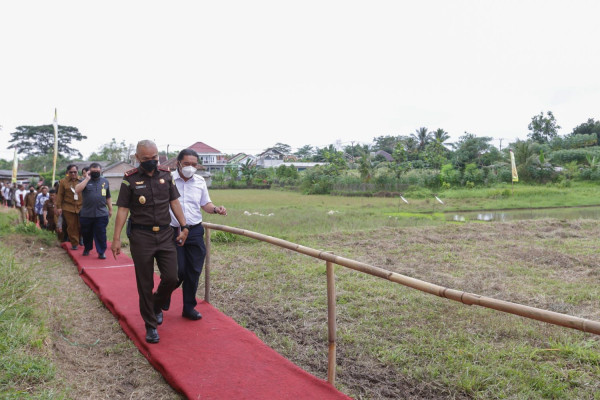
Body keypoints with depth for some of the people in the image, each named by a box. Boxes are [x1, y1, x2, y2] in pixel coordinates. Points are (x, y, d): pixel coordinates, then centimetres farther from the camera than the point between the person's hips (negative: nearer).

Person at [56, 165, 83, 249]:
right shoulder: (63, 181, 4)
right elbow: (60, 195, 5)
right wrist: (58, 207, 0)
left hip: (80, 207, 0)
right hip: (68, 208, 0)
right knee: (71, 227, 2)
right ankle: (74, 244, 11)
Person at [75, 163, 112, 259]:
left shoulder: (105, 181, 10)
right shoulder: (85, 181, 2)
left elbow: (108, 197, 17)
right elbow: (77, 190, -18)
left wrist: (110, 209, 16)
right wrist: (87, 179, -15)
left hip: (101, 214, 1)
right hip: (86, 214, 0)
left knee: (101, 234, -2)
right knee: (86, 233, 12)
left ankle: (101, 252, 5)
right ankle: (87, 249, 31)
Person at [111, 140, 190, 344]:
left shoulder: (166, 175, 6)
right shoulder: (130, 179, -3)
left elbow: (174, 202, 10)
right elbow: (122, 209, -3)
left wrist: (184, 226, 4)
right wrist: (116, 238, -7)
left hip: (165, 235, 3)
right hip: (141, 237, -3)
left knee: (171, 278, 0)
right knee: (145, 285, 4)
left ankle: (156, 306, 31)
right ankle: (150, 326, 18)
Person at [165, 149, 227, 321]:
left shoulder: (200, 181, 6)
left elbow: (205, 204, 16)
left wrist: (216, 209, -5)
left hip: (195, 231, 4)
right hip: (173, 232, -4)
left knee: (193, 272, 8)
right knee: (178, 271, -4)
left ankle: (189, 307, 24)